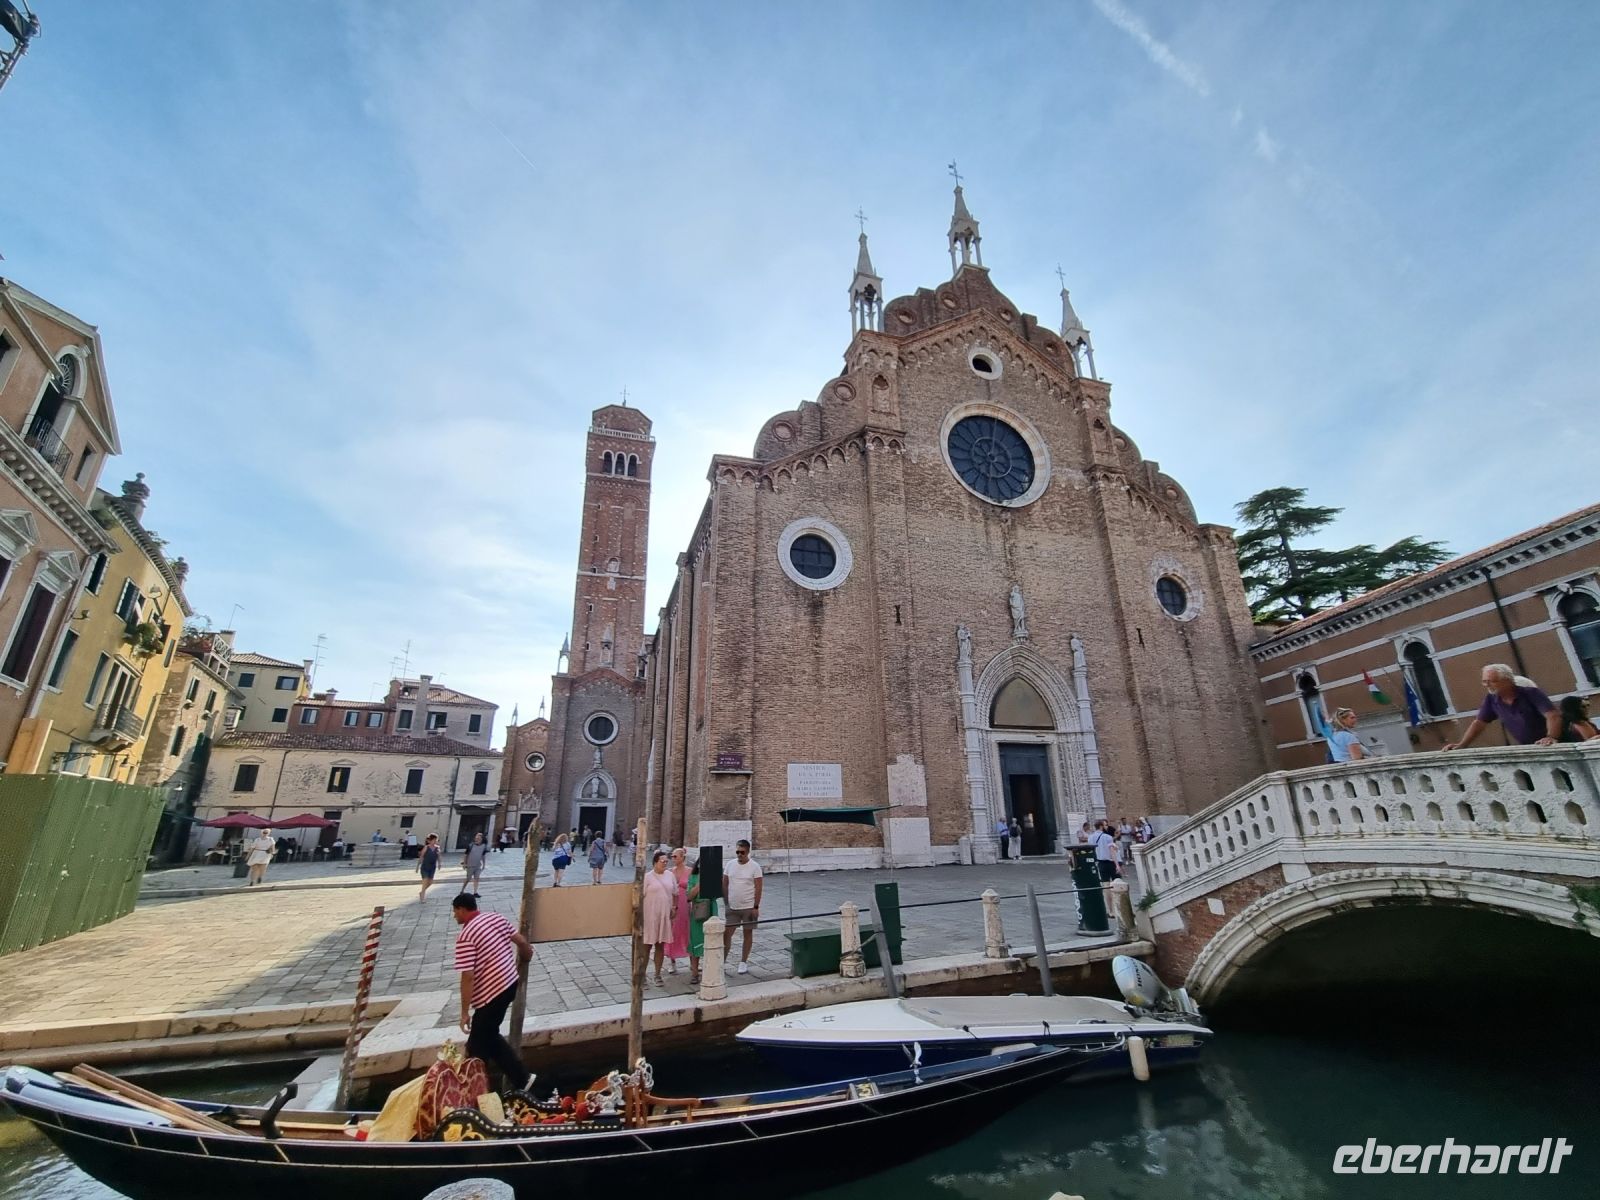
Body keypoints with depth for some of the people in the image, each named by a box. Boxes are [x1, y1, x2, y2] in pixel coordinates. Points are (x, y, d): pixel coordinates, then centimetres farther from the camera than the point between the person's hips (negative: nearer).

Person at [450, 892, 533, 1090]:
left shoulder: (465, 937, -17)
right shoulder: (496, 917, 4)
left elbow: (468, 977, -19)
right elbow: (522, 942, 8)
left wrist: (465, 1012, -11)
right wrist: (524, 958, 28)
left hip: (491, 993, -8)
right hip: (510, 983, 8)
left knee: (477, 1046, 11)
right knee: (489, 1036, 22)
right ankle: (520, 1078, 23)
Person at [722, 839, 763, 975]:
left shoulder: (755, 866, -10)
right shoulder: (731, 864, 1)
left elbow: (758, 888, -10)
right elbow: (724, 884, 8)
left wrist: (756, 907, -12)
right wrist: (726, 902, 5)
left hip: (749, 907, -3)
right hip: (732, 907, 3)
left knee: (748, 933, 8)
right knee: (727, 933, 3)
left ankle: (743, 962, 21)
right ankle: (723, 960, 16)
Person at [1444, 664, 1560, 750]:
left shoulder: (1531, 693, -11)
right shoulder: (1491, 699, 0)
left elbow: (1553, 716, -20)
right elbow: (1479, 723, 4)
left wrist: (1551, 737, -38)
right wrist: (1462, 745, -6)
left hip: (1544, 746, -3)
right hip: (1522, 749, 3)